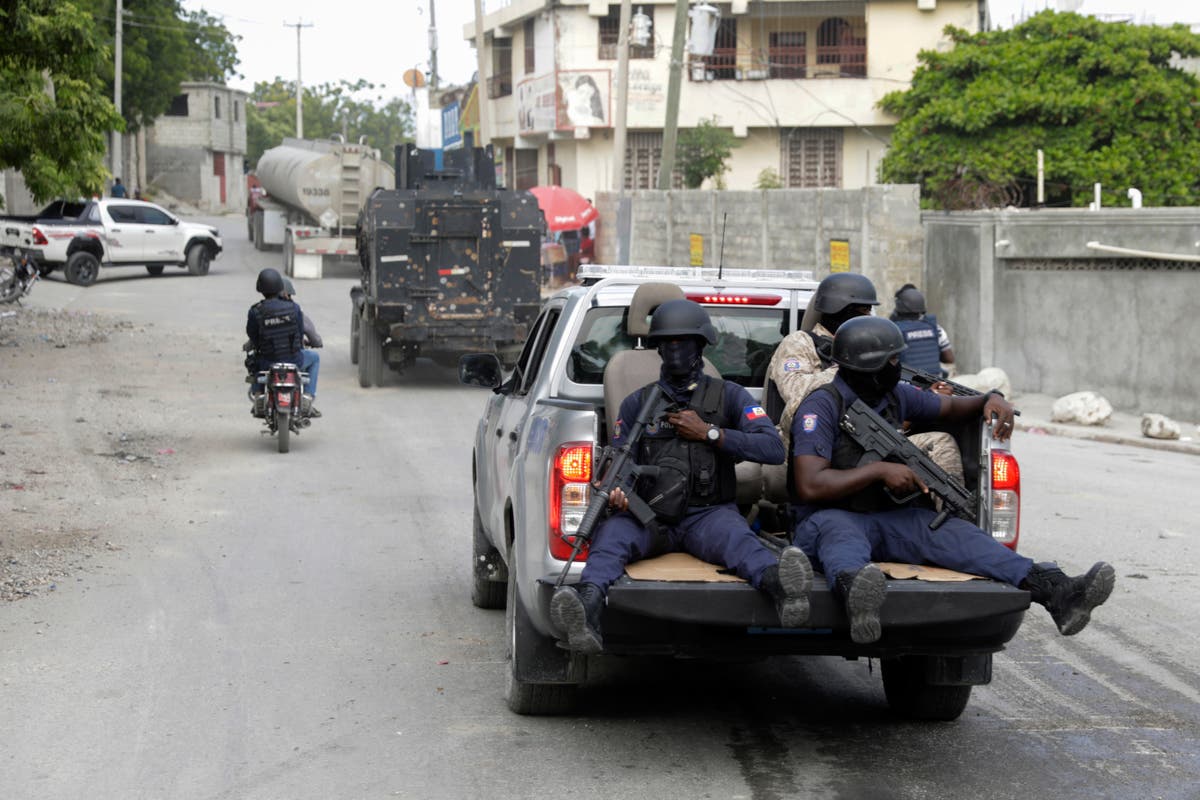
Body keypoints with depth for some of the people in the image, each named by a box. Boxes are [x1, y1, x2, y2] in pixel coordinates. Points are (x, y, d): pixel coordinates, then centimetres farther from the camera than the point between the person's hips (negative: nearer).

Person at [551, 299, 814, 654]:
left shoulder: (729, 396, 14)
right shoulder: (637, 403, 19)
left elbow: (774, 449, 1)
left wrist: (710, 433, -6)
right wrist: (617, 493, -16)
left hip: (707, 515, -1)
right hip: (648, 518, 1)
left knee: (735, 536, -38)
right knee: (611, 532, -35)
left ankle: (778, 583, -73)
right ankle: (588, 605, -66)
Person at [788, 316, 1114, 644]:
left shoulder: (896, 396, 10)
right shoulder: (822, 407, -12)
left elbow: (951, 407, 26)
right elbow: (810, 486, -22)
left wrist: (990, 400, 3)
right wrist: (880, 470, -20)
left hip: (889, 517, 6)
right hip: (832, 516, -6)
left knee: (952, 531, -22)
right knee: (838, 530, -43)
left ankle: (1056, 592, -44)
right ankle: (854, 590, -82)